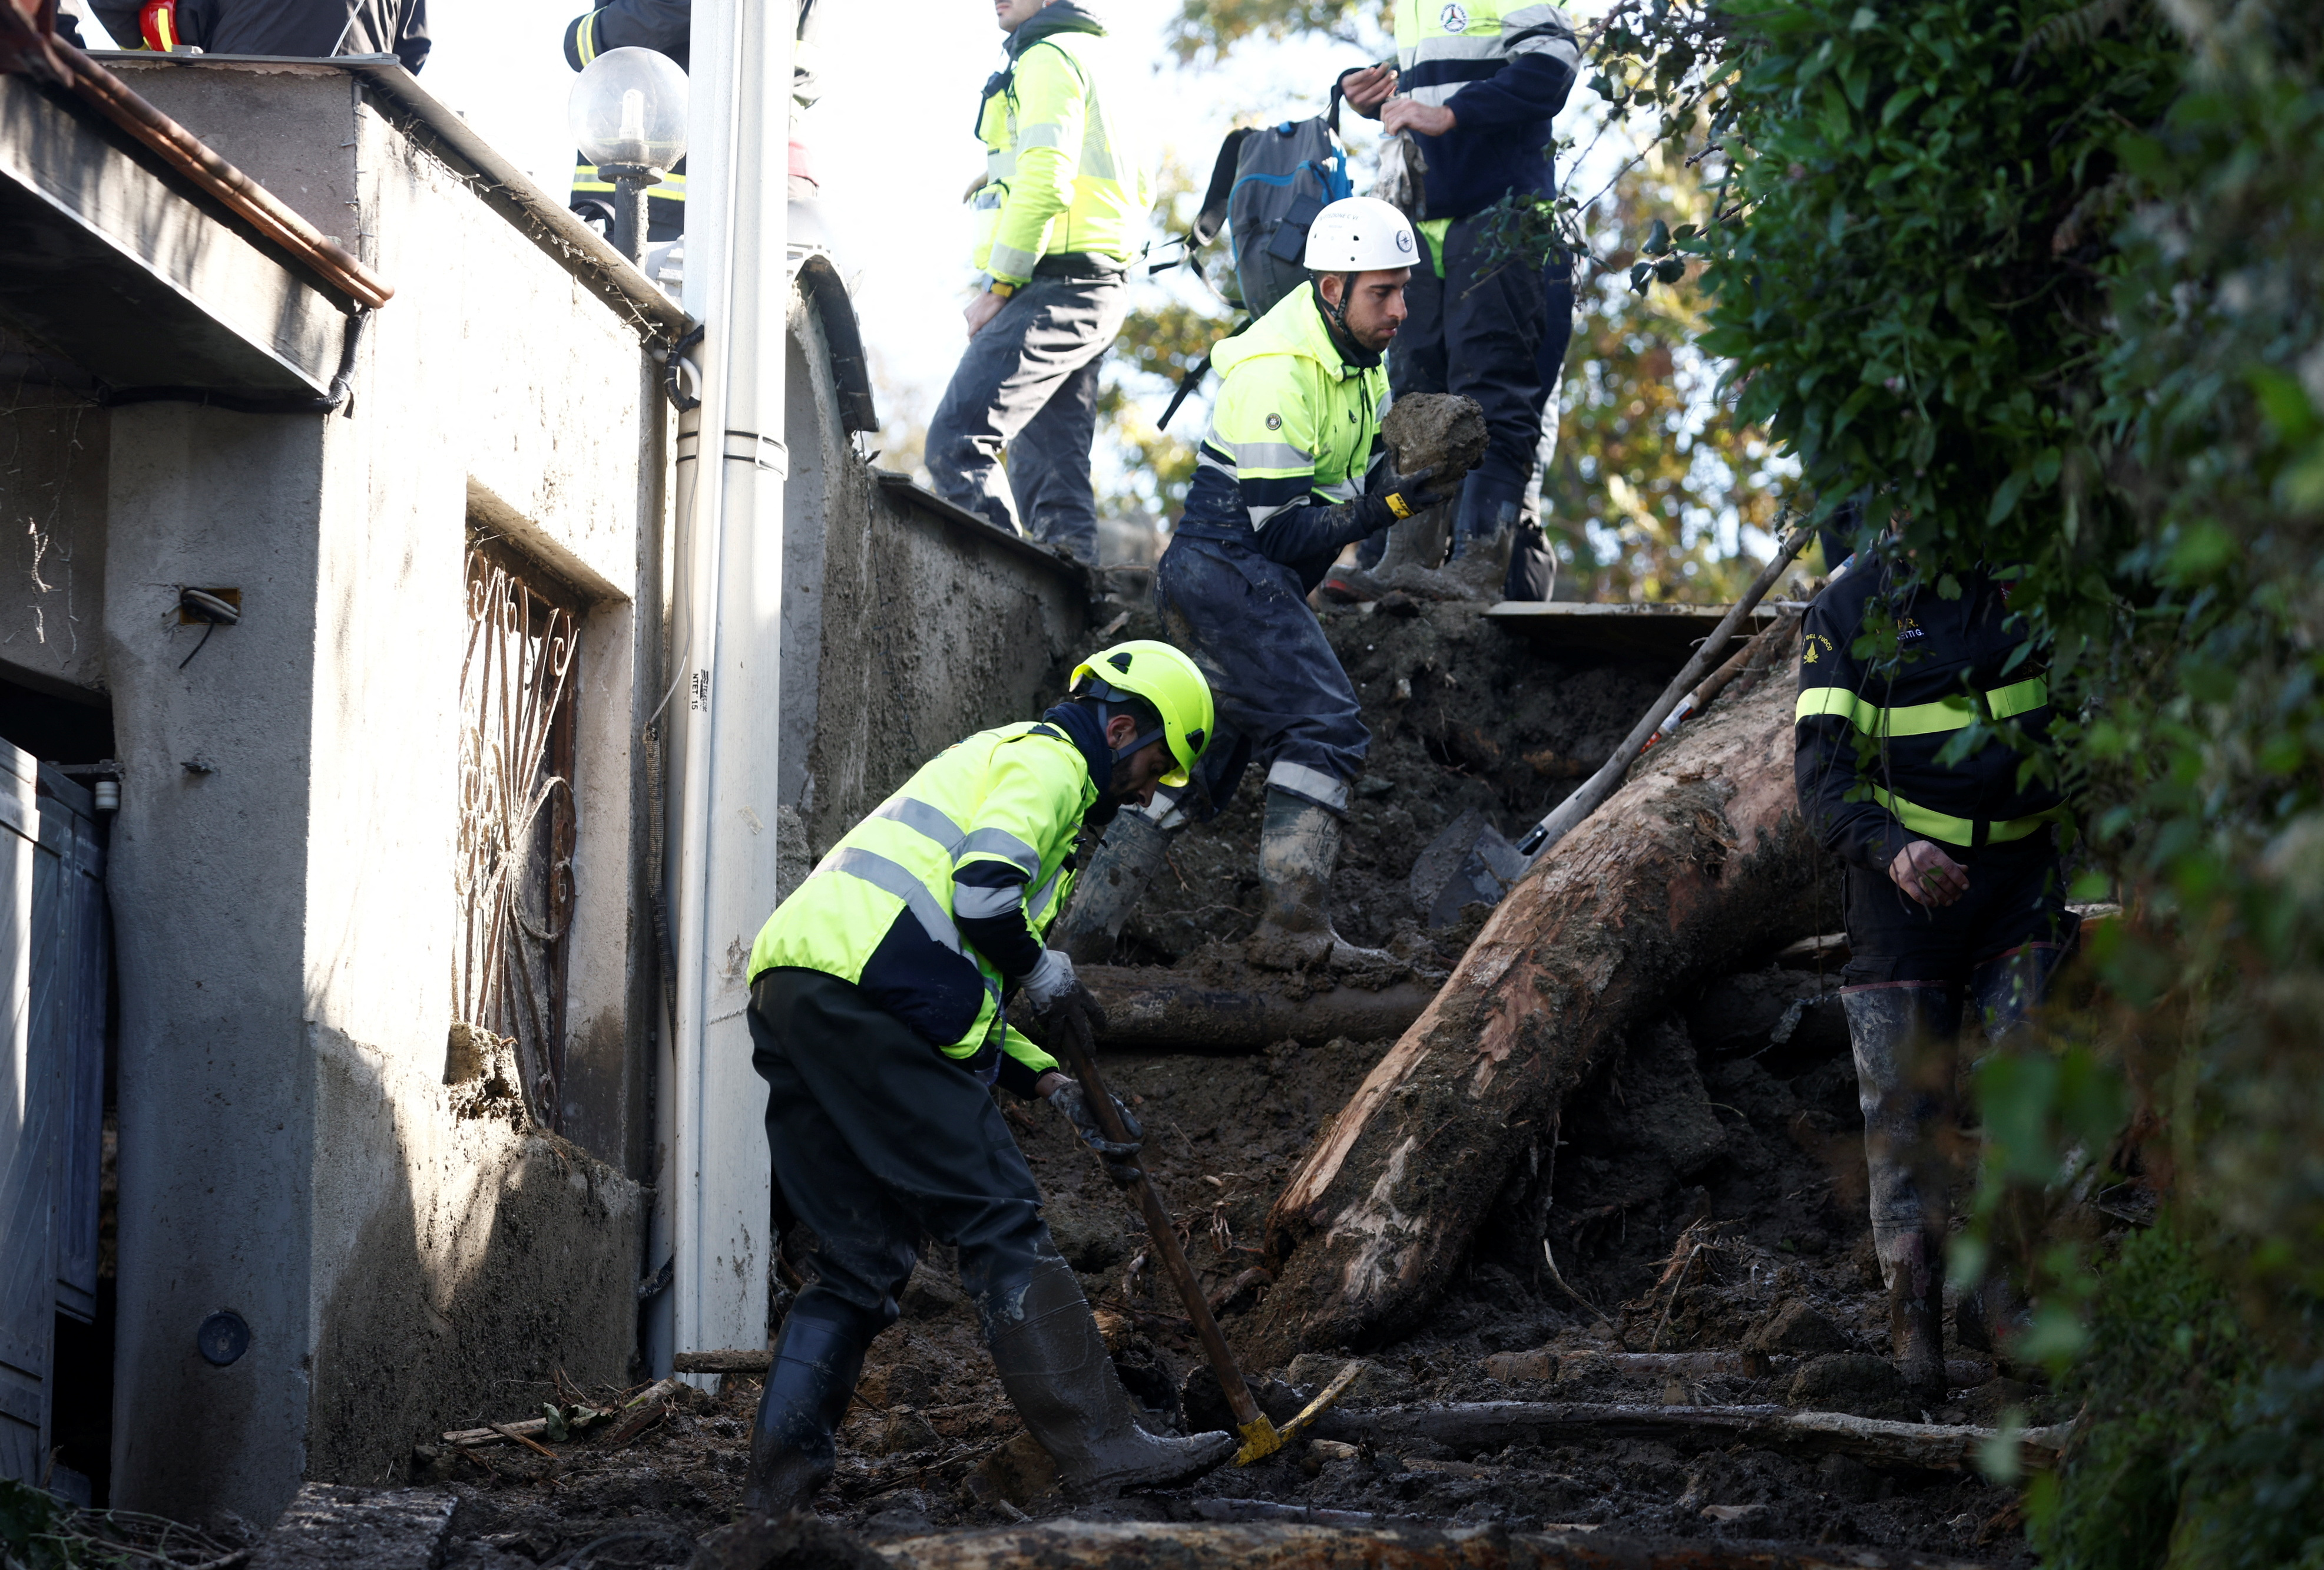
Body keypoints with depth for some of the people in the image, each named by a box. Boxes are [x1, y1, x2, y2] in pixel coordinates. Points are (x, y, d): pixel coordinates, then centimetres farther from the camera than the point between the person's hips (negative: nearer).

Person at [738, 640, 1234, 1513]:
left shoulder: (994, 761, 36)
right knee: (1001, 1223, -8)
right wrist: (1042, 972, 2)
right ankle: (1100, 1447, -11)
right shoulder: (1049, 762, 5)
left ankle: (778, 1486, 4)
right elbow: (984, 892, -16)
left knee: (856, 1261, 10)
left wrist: (1053, 1087, 22)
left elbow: (959, 998, 32)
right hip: (861, 987, -10)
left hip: (786, 995, 10)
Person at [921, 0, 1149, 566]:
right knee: (1052, 472, 6)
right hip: (1092, 295, 11)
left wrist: (997, 286, -16)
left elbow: (1045, 181, -19)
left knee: (956, 443, -18)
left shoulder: (1048, 59, -7)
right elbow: (1139, 190, 30)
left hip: (1054, 287, -11)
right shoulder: (1088, 66, 25)